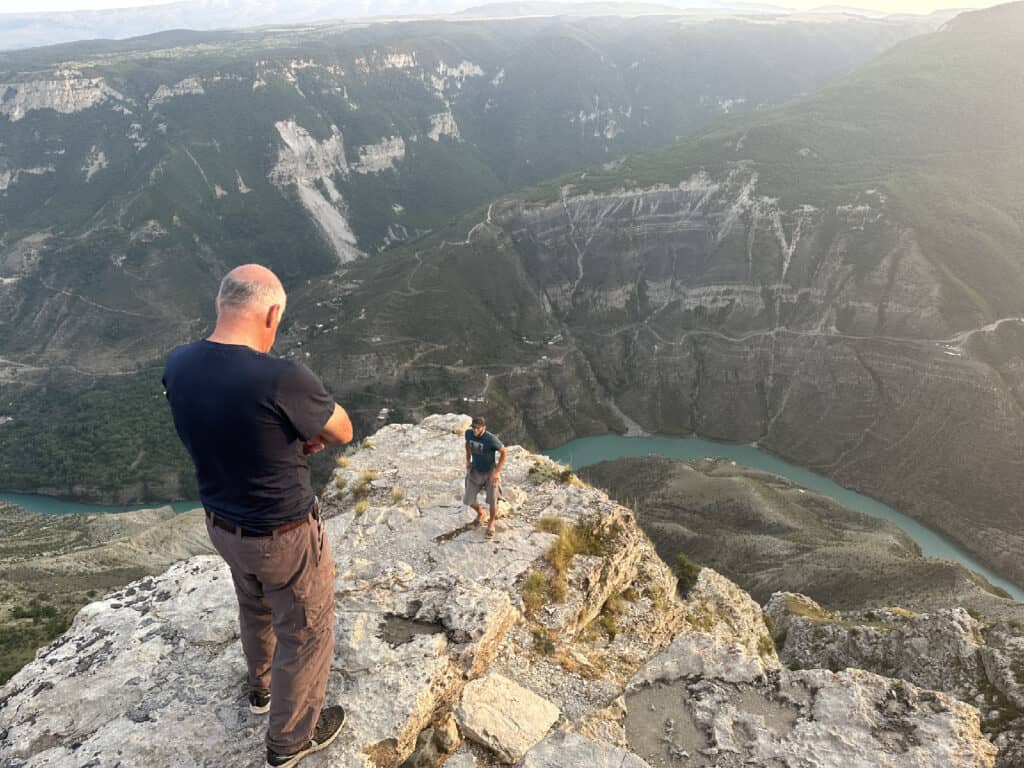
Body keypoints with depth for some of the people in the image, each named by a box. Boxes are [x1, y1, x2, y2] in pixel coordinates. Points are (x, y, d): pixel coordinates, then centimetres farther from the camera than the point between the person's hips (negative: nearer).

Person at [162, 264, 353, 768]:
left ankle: (262, 688, 60)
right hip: (286, 537, -6)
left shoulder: (178, 365, -12)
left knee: (254, 608, 33)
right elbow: (343, 432, -15)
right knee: (306, 633, 19)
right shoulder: (282, 379, -33)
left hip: (223, 524, 7)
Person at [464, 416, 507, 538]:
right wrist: (468, 460, 6)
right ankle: (480, 513, 41)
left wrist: (497, 471, -19)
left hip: (490, 472, -4)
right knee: (469, 500, 5)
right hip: (475, 472, 4)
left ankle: (491, 523, 28)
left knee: (492, 501, -4)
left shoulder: (491, 439, -29)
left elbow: (504, 453, -17)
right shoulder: (469, 433, -15)